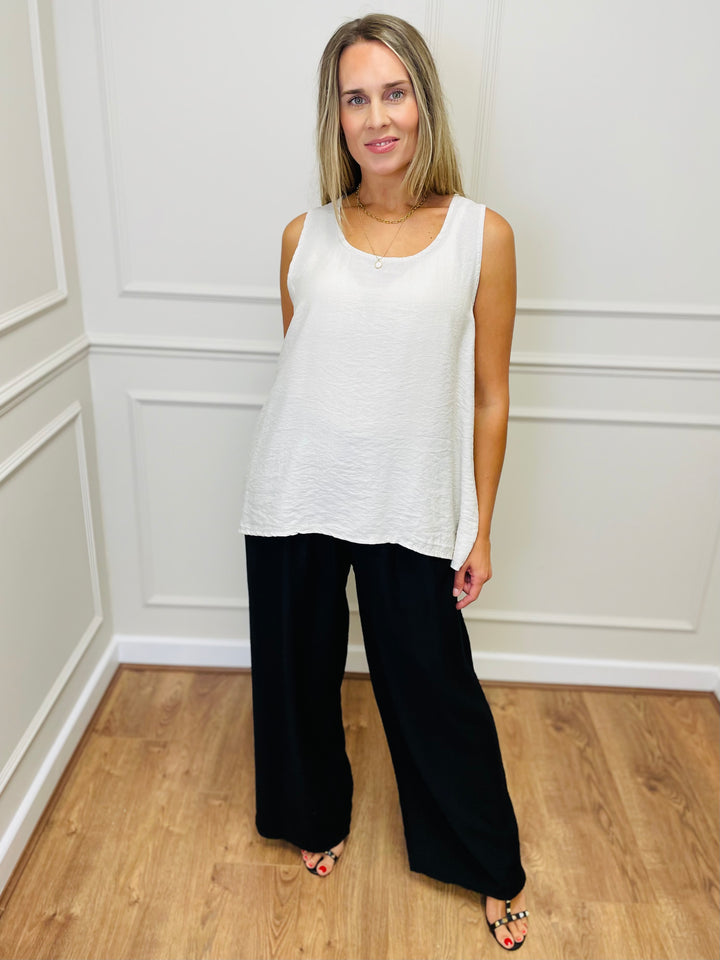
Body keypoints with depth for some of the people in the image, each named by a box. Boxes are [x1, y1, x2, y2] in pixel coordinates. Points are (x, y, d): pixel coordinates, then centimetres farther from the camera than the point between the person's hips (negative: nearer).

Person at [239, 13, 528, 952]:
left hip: (412, 511, -2)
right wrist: (291, 490, 13)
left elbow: (488, 398, 0)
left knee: (435, 690, 12)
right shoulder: (305, 237, 2)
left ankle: (492, 867, 39)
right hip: (296, 500, 3)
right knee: (299, 675, 18)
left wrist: (479, 529, 1)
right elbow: (298, 373, 11)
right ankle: (316, 817, 49)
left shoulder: (482, 235, -4)